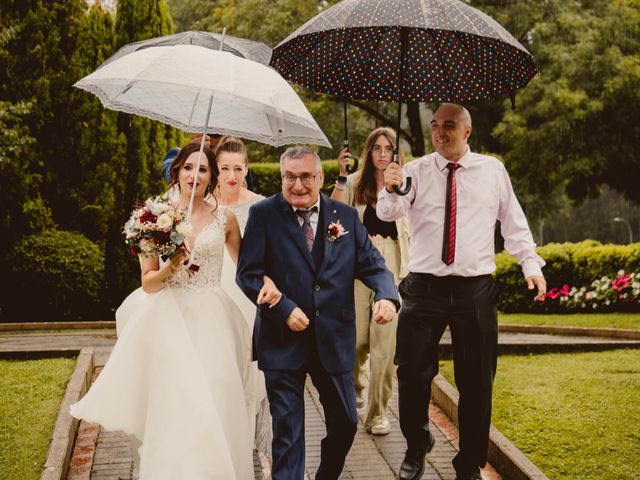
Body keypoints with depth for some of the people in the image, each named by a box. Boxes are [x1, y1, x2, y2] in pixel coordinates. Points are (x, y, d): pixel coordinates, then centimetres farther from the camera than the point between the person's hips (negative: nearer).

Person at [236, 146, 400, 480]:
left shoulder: (346, 216, 5)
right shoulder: (263, 214, -3)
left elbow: (372, 265, 4)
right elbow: (248, 273, -7)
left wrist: (386, 296, -17)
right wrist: (284, 309, -17)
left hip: (334, 340, 3)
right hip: (283, 341, -3)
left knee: (345, 423, 15)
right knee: (287, 431, 5)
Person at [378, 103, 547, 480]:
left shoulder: (493, 170, 6)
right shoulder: (416, 171, 3)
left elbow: (514, 222, 11)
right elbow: (388, 213, -9)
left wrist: (531, 265, 3)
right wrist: (390, 190, -30)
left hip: (476, 290, 1)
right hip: (425, 287, 0)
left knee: (477, 381, 7)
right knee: (413, 374, 2)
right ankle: (416, 448, 28)